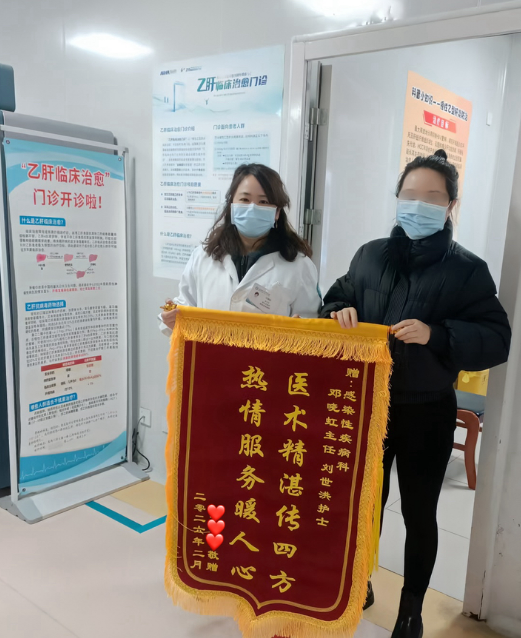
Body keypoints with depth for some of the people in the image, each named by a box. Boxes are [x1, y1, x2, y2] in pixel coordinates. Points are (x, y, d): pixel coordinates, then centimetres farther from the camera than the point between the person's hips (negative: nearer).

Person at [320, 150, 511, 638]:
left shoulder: (468, 269, -6)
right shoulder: (370, 254, 4)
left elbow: (497, 340, -11)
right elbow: (336, 301, 10)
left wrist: (436, 334, -26)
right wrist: (341, 313, -14)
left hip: (426, 414, -2)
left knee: (418, 514, 14)